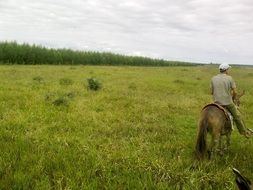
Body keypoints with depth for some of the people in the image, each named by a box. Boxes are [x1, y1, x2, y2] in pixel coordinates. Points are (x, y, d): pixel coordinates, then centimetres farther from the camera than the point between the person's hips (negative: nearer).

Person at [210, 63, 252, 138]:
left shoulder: (213, 78, -1)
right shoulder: (229, 78, -9)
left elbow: (212, 92, 5)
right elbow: (234, 92, -6)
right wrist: (232, 98, 13)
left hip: (217, 103, 2)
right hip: (228, 103, -2)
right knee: (237, 116, 17)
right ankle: (244, 132, 27)